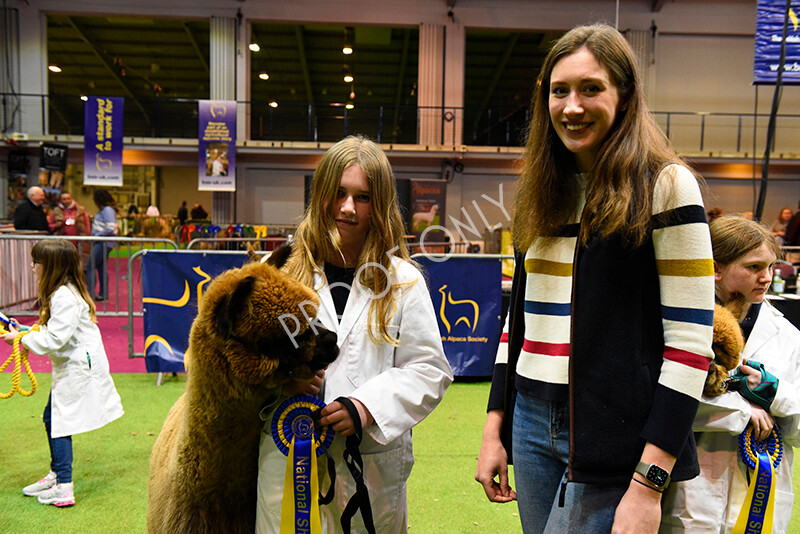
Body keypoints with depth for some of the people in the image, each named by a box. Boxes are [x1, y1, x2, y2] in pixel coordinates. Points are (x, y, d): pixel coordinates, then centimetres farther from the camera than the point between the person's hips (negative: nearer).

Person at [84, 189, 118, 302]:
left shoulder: (108, 210, -14)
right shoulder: (104, 210, 16)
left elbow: (110, 228, -23)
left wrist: (97, 234, -16)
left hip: (104, 243, -10)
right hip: (101, 243, 10)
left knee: (89, 267, -9)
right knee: (101, 268, 12)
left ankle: (90, 293, -8)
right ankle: (103, 294, 16)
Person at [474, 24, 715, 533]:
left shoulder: (664, 185, -8)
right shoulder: (541, 193, 9)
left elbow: (690, 339, -12)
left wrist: (649, 482, -15)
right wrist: (496, 428, 10)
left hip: (614, 436, -5)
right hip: (533, 421, 6)